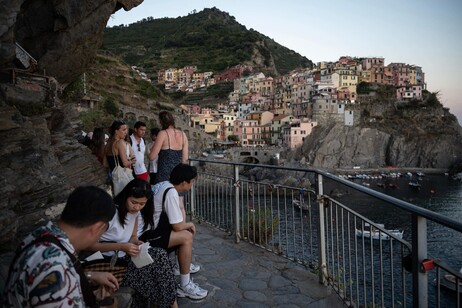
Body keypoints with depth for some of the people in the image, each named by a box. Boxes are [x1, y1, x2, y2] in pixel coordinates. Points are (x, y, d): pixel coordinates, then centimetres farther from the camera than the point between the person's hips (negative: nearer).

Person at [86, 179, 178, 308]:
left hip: (124, 257, 7)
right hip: (106, 261, -7)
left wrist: (136, 243, -12)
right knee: (144, 272, -24)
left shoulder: (135, 212, 0)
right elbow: (90, 245, -19)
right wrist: (121, 246, -27)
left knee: (160, 255, -14)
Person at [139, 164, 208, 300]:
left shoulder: (165, 185, 6)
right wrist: (190, 224, 1)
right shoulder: (171, 193, -22)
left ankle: (184, 264, 30)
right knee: (186, 237, -16)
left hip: (148, 226, 10)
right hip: (146, 235, -10)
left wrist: (187, 225, 4)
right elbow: (178, 226, -18)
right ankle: (185, 286, -8)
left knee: (186, 230, 15)